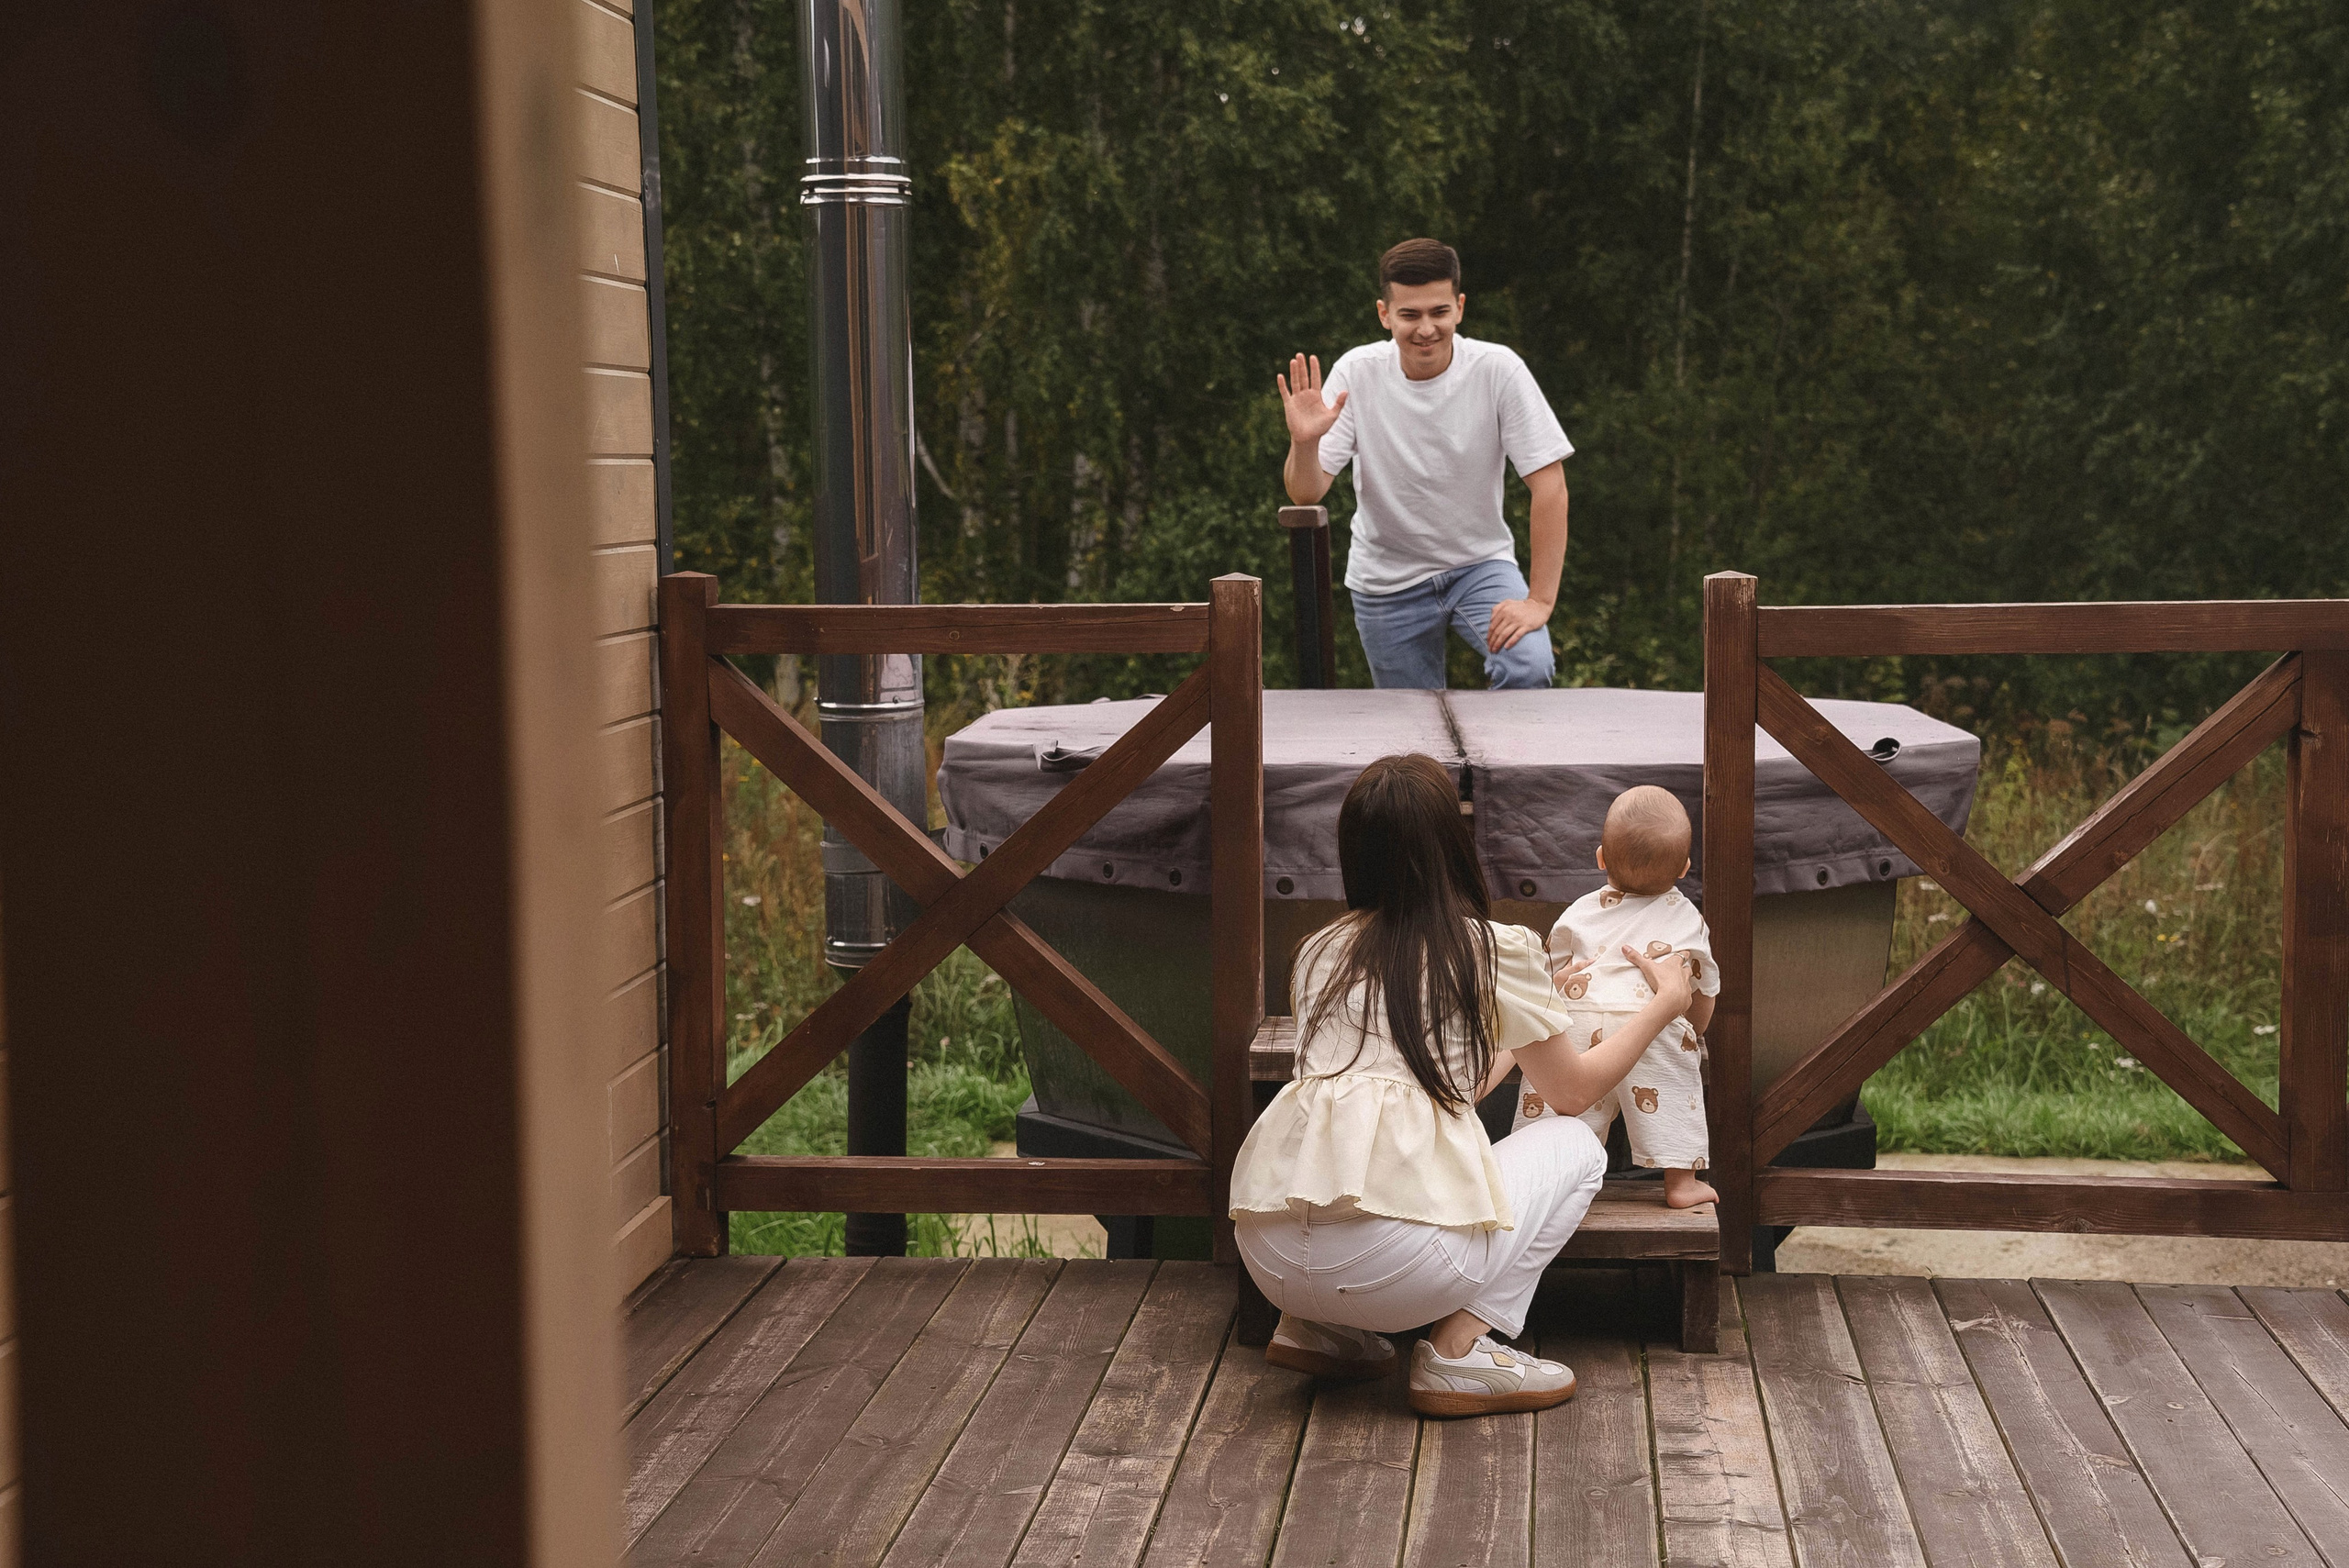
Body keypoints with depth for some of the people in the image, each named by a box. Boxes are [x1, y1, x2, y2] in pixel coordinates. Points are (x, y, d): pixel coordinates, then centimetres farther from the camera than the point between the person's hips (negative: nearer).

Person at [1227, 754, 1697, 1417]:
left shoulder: (1319, 951, 20)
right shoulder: (1496, 950, 7)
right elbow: (1576, 1089, 22)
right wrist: (1666, 1002, 36)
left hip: (1267, 1256, 6)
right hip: (1391, 1259, -6)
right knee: (1573, 1145, 17)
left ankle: (1317, 1326, 15)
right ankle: (1459, 1350, 2)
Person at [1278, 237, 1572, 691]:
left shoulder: (1497, 369, -17)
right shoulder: (1357, 373, -13)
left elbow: (1550, 486, -17)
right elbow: (1306, 495, -14)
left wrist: (1540, 600, -22)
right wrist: (1304, 442, -36)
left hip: (1480, 564, -1)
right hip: (1388, 580, 1)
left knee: (1529, 668, -25)